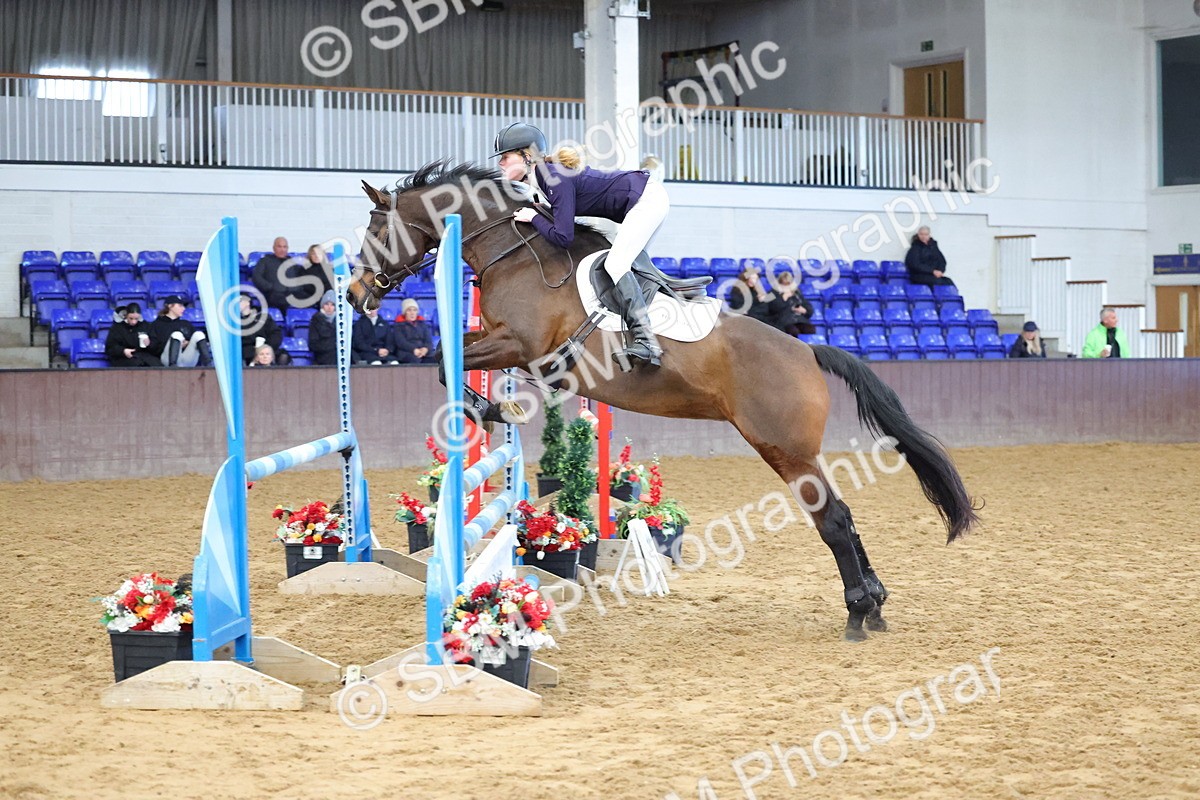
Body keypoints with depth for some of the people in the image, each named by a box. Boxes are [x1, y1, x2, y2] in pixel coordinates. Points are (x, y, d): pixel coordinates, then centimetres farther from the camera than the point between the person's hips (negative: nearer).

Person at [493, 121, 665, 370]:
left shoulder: (556, 178, -22)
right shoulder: (539, 179, 6)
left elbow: (563, 237, -25)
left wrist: (533, 218, -11)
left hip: (647, 198, -11)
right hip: (646, 200, 11)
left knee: (615, 264, -21)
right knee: (628, 264, 18)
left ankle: (646, 342, -31)